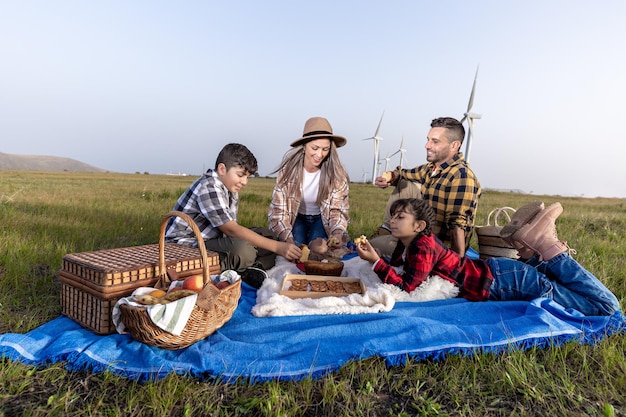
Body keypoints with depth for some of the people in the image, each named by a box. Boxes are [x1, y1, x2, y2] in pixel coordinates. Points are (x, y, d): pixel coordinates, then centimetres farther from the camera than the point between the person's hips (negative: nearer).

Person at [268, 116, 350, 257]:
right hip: (296, 217, 0)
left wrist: (337, 233, -40)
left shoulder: (336, 173, -21)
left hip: (322, 218, 0)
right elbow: (278, 210, -20)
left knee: (320, 249, -26)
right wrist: (289, 242, -35)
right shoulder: (289, 168, -22)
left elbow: (338, 210, -17)